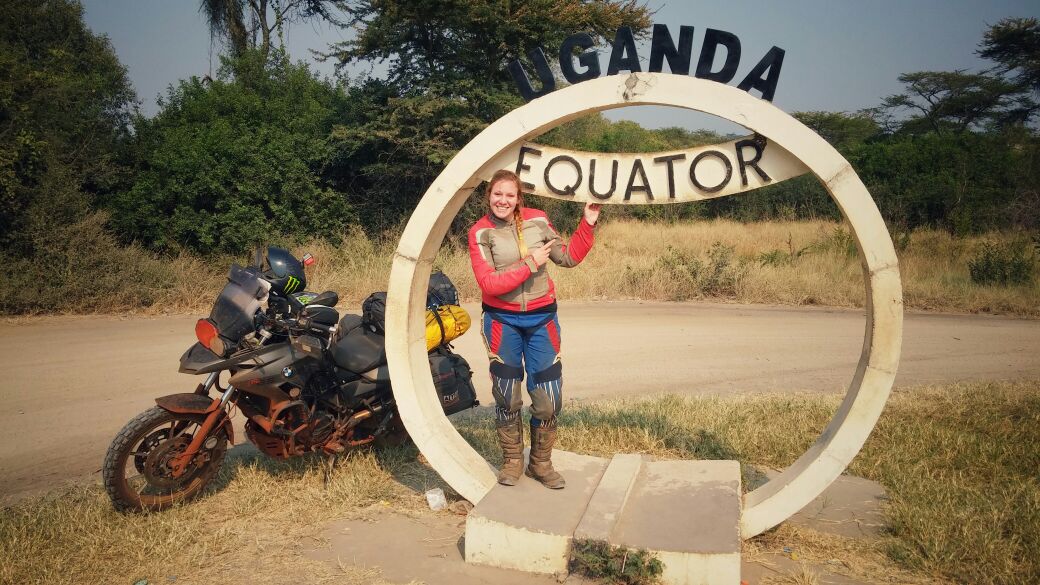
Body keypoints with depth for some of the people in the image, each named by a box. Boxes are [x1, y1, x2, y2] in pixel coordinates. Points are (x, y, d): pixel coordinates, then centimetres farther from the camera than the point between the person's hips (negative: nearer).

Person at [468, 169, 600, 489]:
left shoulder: (537, 220, 0)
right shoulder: (480, 232, -7)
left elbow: (569, 257, 6)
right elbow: (488, 283, -16)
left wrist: (587, 224, -3)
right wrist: (529, 264, -20)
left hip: (541, 318, 2)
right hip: (502, 321, -2)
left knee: (548, 397, 3)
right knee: (507, 395, 10)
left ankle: (541, 463, 23)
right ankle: (512, 460, 28)